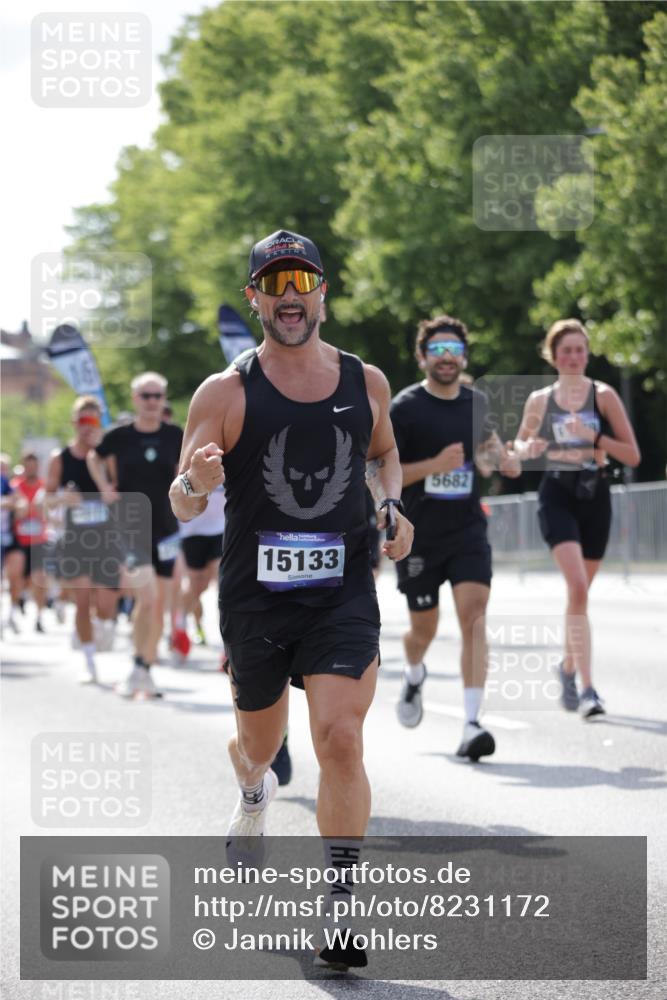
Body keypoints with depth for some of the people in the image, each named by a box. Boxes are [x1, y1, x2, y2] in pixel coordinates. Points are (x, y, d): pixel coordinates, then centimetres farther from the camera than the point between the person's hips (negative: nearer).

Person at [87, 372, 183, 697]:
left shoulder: (175, 436, 1)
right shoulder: (120, 436, -3)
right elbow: (94, 457, 16)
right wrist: (105, 487, 3)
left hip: (165, 527, 3)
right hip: (131, 526, -3)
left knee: (159, 604, 6)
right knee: (146, 597, -19)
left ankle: (146, 673, 17)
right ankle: (138, 668, -9)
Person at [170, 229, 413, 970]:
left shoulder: (365, 382, 4)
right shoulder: (226, 393, -5)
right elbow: (182, 507, -5)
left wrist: (392, 506, 4)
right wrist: (196, 482, -29)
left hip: (343, 595, 0)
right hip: (254, 595, 0)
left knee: (340, 740, -16)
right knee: (259, 740, 16)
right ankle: (253, 794, 55)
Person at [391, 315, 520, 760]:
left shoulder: (476, 402, 7)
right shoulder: (405, 407, -8)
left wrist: (506, 457, 4)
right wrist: (436, 464, -23)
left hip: (468, 530, 2)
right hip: (419, 536, -2)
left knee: (473, 614, -17)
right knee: (425, 628, 10)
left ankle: (472, 725, -21)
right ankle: (414, 676, 48)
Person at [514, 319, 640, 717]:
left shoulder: (604, 396, 0)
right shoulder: (539, 401, 4)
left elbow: (633, 455, -3)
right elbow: (521, 443, 21)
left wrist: (594, 437, -17)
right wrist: (527, 449, -3)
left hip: (595, 496, 1)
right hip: (558, 495, -1)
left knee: (580, 590, 12)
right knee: (578, 586, -19)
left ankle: (569, 667, 38)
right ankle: (587, 687, -24)